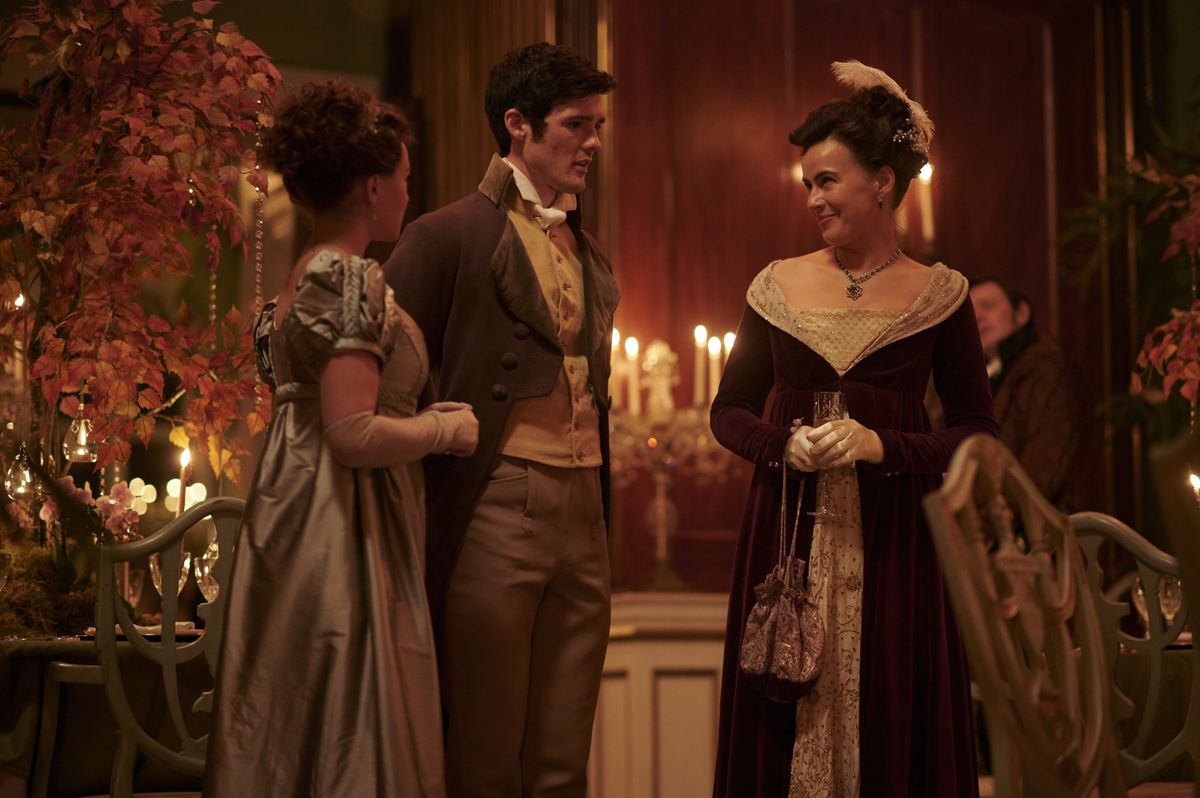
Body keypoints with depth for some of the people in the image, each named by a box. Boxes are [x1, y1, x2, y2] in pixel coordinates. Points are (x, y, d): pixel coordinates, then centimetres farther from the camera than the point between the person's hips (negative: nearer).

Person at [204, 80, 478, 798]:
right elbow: (353, 435, -22)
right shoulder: (353, 280, -14)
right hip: (346, 535, -10)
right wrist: (446, 428, -7)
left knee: (288, 737, 11)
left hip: (295, 518, 10)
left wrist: (420, 420, 20)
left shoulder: (302, 281, 15)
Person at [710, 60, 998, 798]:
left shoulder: (939, 295, 1)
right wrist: (783, 445, -9)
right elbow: (729, 411, 12)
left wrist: (884, 445, -15)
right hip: (789, 538, 2)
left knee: (893, 729, 1)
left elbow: (980, 433, 1)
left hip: (894, 544, -1)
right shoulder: (779, 286, 6)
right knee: (785, 729, 3)